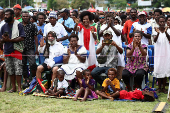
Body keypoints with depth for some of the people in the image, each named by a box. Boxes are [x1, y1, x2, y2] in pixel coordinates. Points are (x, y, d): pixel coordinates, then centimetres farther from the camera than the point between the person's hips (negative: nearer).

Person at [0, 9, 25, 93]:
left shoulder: (18, 25, -2)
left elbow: (22, 38, -11)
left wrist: (10, 40, -18)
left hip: (16, 50, -5)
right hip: (7, 51, 6)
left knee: (18, 70, -7)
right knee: (10, 70, 8)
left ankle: (19, 87, -3)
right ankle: (13, 87, 15)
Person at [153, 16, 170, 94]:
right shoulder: (156, 30, -2)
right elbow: (155, 40, -16)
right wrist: (158, 33, -34)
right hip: (158, 51, -1)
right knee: (158, 69, 2)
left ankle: (164, 87, 12)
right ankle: (159, 87, 12)